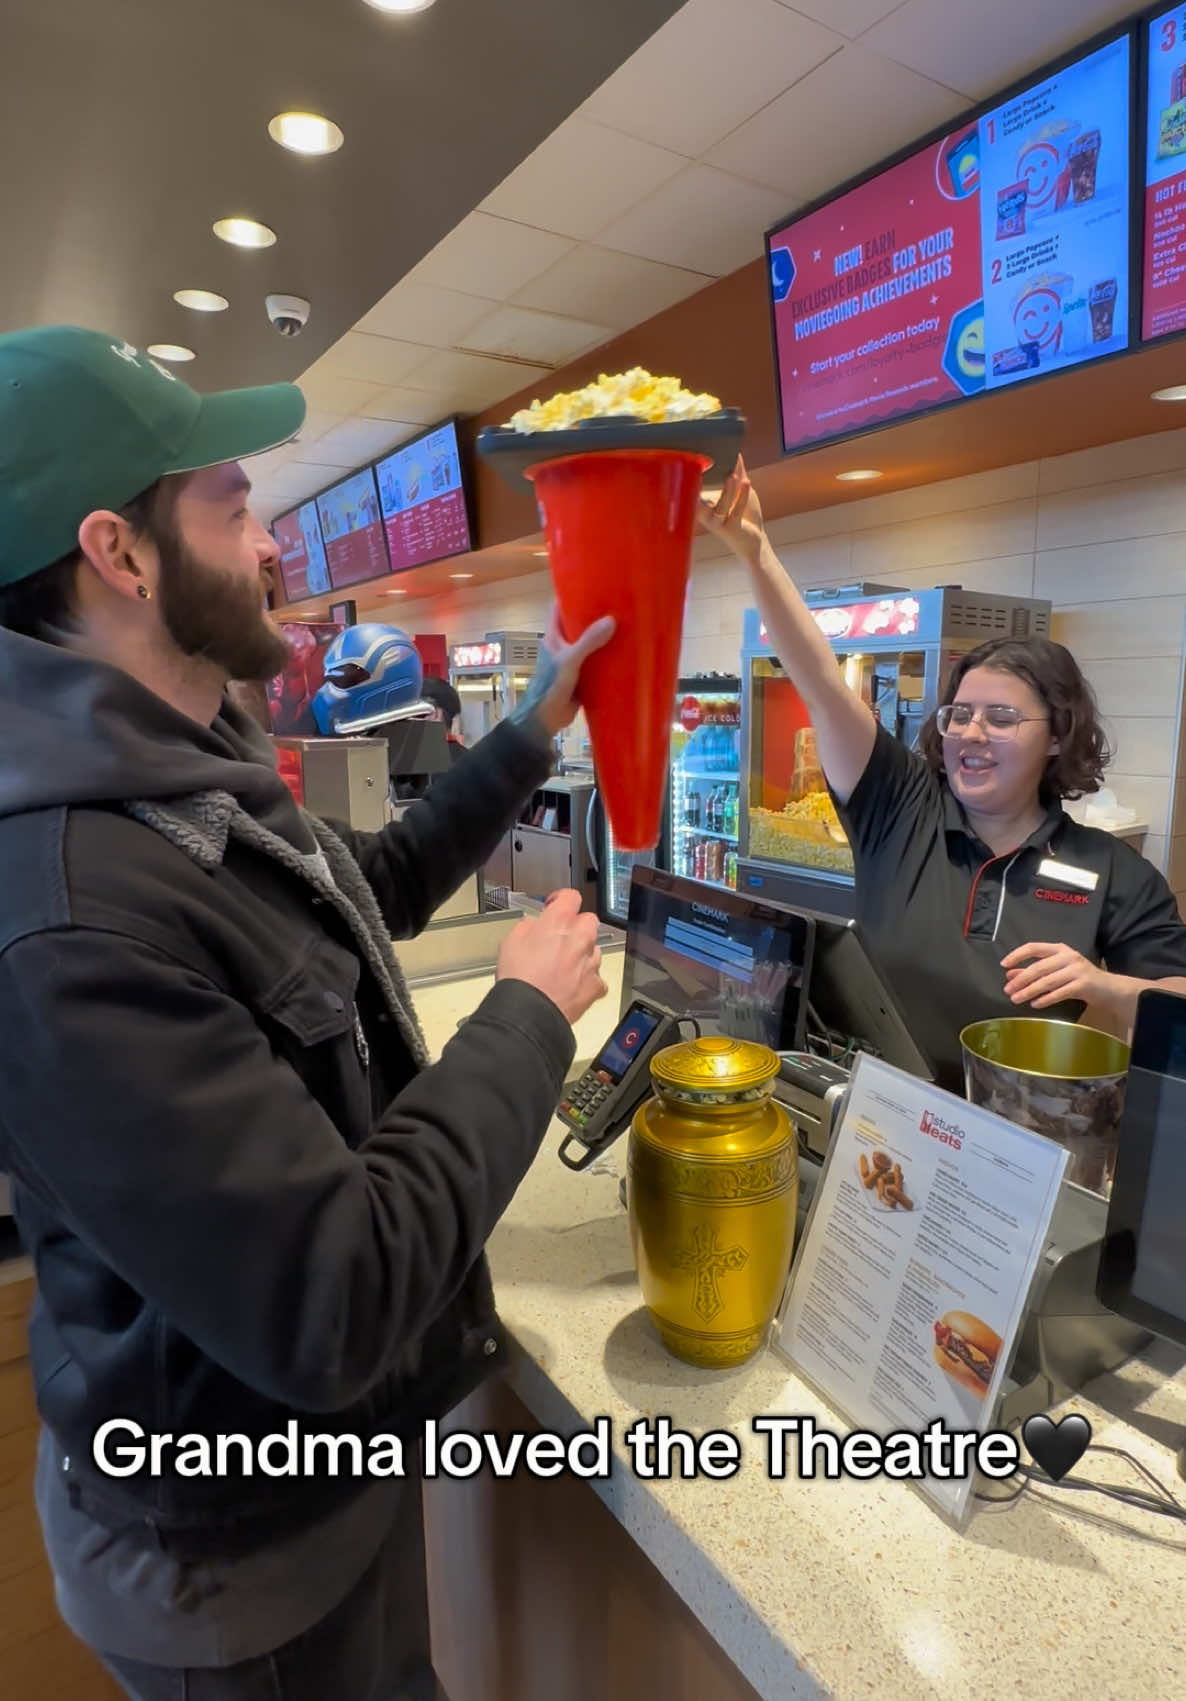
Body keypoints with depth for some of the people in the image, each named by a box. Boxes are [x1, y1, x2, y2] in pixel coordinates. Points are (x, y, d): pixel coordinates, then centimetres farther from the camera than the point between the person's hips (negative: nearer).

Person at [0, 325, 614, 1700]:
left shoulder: (198, 787, -3)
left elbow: (378, 887, 13)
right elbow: (335, 1305, -36)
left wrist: (529, 737, 7)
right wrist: (528, 1016, -24)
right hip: (245, 1545, -7)